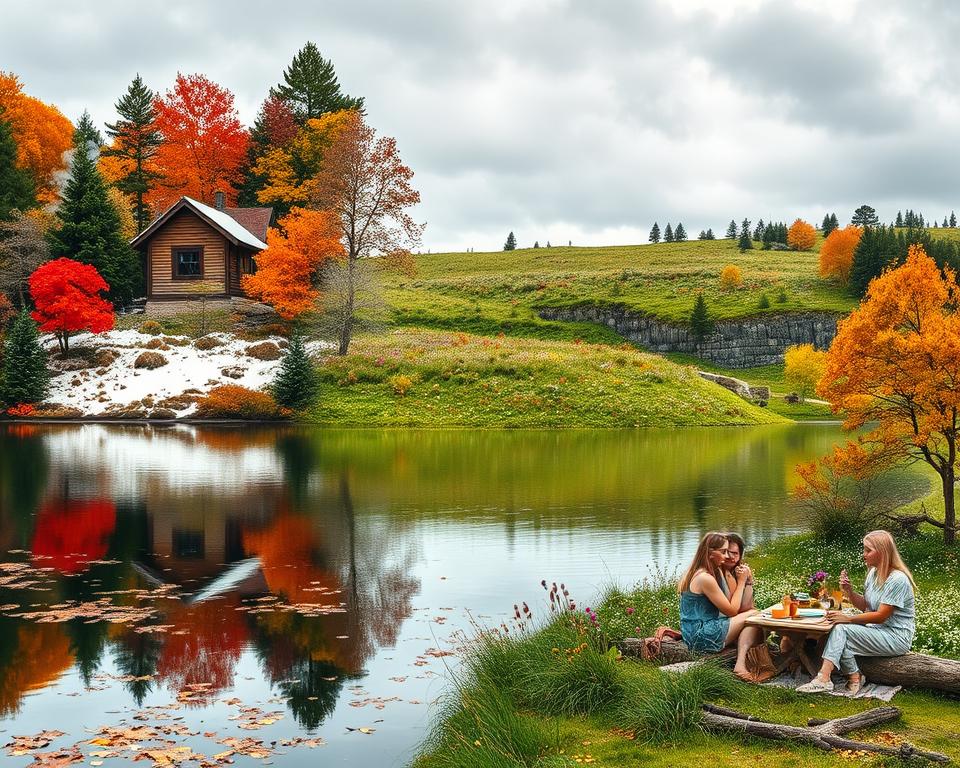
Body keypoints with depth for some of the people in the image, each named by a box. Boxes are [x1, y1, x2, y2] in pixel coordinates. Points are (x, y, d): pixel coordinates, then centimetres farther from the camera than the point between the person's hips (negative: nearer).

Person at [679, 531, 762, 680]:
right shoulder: (705, 578, -17)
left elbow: (727, 605, 14)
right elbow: (732, 611, -11)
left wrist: (739, 580, 7)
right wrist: (741, 582, -2)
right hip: (703, 638, -10)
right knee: (753, 616, -4)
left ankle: (741, 662, -11)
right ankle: (740, 663, -14)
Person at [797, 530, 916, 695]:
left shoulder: (897, 580, -19)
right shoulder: (873, 573, 10)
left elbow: (881, 616, -20)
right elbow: (865, 606, 12)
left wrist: (848, 619, -20)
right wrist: (849, 592, -6)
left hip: (897, 638, -8)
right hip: (878, 630, 8)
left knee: (841, 629, -21)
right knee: (839, 628, -15)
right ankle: (823, 678, -23)